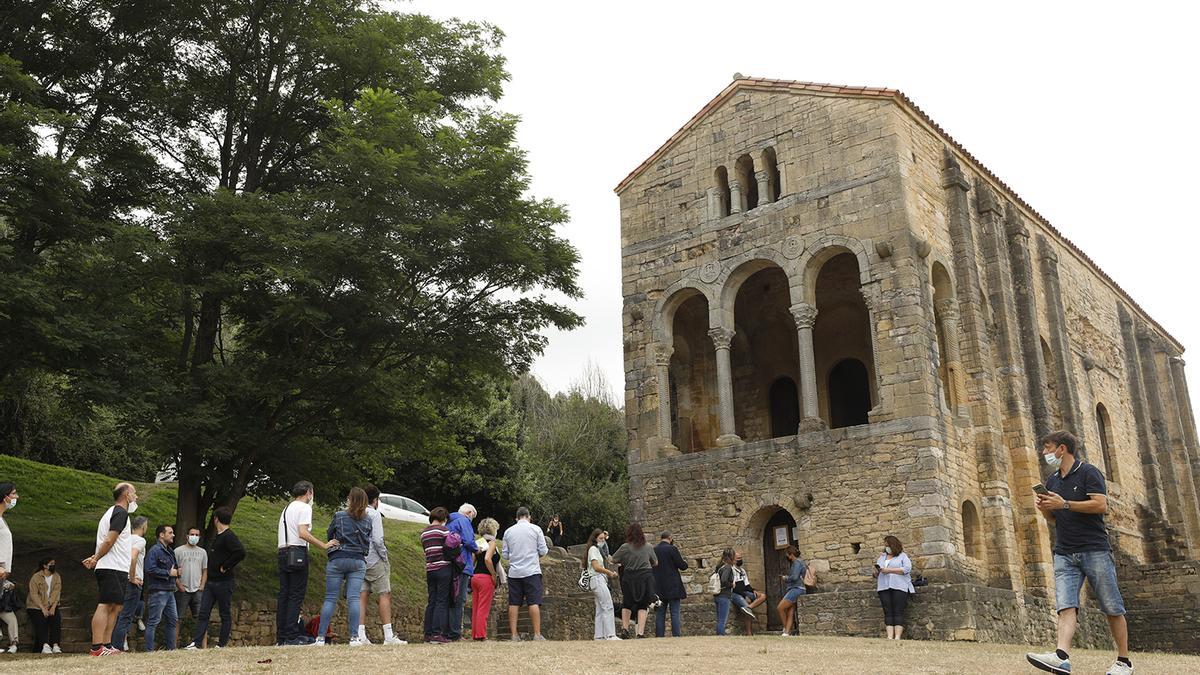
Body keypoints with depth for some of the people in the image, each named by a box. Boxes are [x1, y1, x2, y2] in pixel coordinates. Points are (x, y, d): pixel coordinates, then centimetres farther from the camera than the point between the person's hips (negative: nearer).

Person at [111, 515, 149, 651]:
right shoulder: (140, 540, -9)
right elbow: (132, 558, -25)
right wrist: (132, 577, -15)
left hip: (122, 581, 8)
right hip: (133, 583, -8)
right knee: (126, 616, -6)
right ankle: (118, 646, -7)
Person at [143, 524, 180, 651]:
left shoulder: (170, 551, 18)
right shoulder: (154, 550, -10)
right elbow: (150, 569, -21)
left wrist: (177, 571, 7)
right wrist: (169, 573, -15)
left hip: (170, 592, 9)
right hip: (158, 592, -9)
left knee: (173, 620, 11)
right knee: (153, 622, -5)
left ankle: (171, 649, 18)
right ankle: (149, 650, -2)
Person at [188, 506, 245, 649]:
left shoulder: (229, 536, -15)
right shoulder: (217, 537, 14)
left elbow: (241, 553, -29)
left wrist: (225, 567, -20)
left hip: (224, 583, -9)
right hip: (211, 582, 9)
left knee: (225, 615, 2)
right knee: (203, 613, 3)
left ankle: (222, 645, 8)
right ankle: (197, 643, 2)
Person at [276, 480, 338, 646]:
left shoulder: (286, 509, 23)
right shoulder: (304, 508, -4)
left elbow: (281, 535, 18)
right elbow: (303, 533, -18)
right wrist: (324, 545, -17)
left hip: (282, 551, 8)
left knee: (283, 595, 8)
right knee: (296, 596, -7)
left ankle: (281, 636, 9)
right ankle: (292, 636, -10)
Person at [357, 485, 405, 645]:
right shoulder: (374, 514, -8)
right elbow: (378, 540, -16)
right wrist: (385, 557, -4)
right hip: (375, 560, -6)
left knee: (362, 596, 6)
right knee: (385, 595, -2)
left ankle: (361, 635, 2)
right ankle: (388, 636, -3)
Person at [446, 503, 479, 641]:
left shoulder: (449, 523, 22)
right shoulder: (463, 521, -5)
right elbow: (469, 541, -16)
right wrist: (476, 550, 2)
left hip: (449, 566, 9)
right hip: (462, 566, -9)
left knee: (451, 599, 12)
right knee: (459, 600, -7)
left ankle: (447, 632, 13)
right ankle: (454, 634, -8)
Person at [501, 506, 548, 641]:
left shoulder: (508, 531, 7)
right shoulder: (535, 529, 0)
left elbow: (505, 554, 10)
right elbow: (543, 551, -1)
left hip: (514, 572, 3)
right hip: (532, 571, -3)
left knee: (514, 603, 5)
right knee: (534, 603, -3)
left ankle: (514, 635, 3)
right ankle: (537, 634, -6)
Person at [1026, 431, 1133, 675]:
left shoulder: (1088, 472, -2)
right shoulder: (1051, 480, 18)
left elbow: (1101, 505, -16)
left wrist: (1064, 504, -17)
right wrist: (1045, 510, 2)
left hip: (1095, 550, -5)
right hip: (1064, 554, 5)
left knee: (1112, 609, 4)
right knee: (1066, 606, -13)